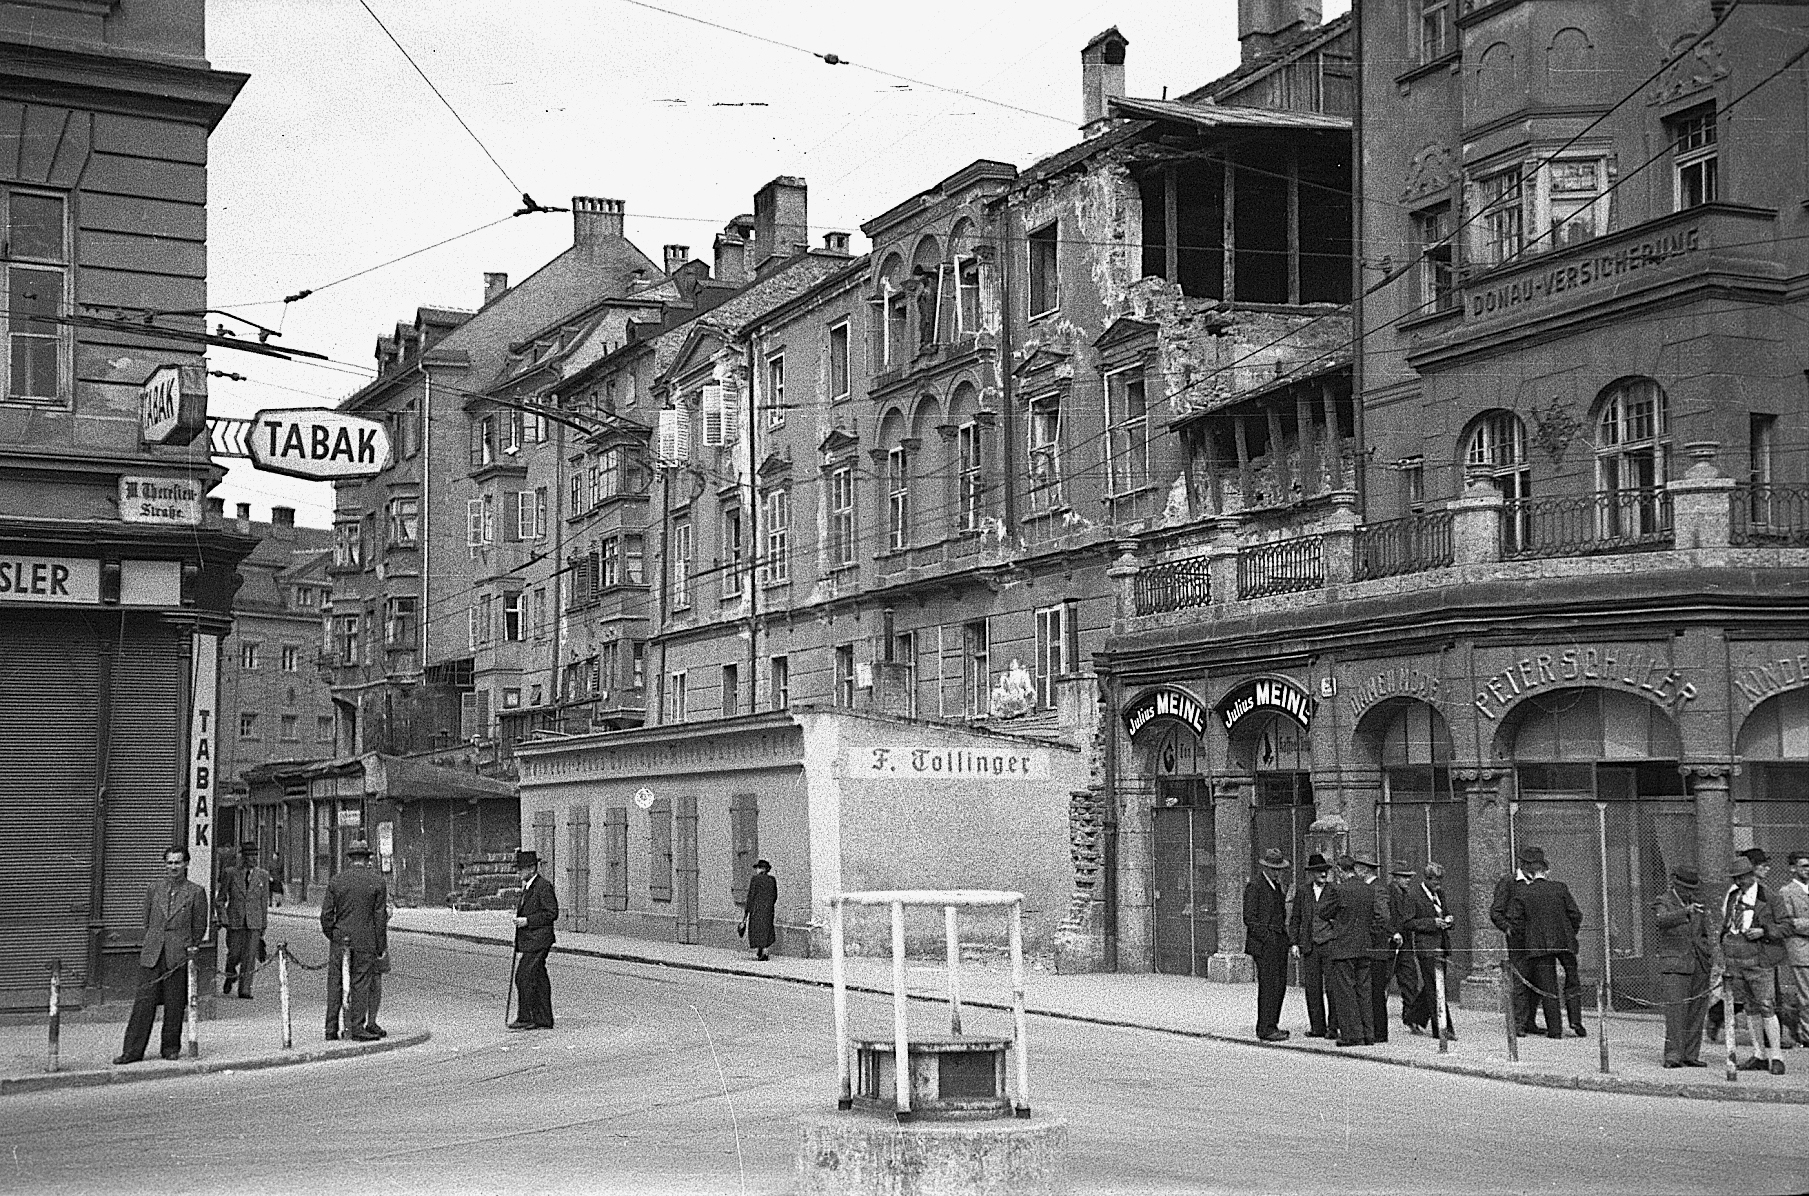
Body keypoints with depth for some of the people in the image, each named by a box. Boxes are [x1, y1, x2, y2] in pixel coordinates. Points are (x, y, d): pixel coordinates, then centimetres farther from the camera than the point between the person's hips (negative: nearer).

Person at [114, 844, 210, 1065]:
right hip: (151, 955, 2)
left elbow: (199, 928, 6)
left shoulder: (196, 892, 0)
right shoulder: (154, 889, 9)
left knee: (174, 1006, 4)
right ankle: (132, 1051, 1)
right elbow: (147, 921, 18)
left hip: (179, 956, -2)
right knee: (143, 1002, -2)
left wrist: (187, 950, 6)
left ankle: (170, 1047, 17)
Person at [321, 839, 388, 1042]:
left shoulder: (335, 881, 1)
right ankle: (357, 1028, 2)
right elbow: (381, 916, -2)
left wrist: (331, 935, 13)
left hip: (340, 940, 1)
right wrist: (380, 945, 5)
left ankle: (331, 1029, 10)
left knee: (335, 984, 8)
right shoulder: (377, 882, -3)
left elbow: (326, 914, 0)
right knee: (361, 984, 4)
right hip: (366, 941, -1)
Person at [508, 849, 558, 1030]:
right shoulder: (527, 887, 18)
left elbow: (552, 913, -17)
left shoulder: (544, 886, -13)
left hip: (538, 940, -10)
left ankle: (525, 1018, -7)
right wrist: (519, 912, 12)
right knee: (539, 980, 10)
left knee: (524, 977, -11)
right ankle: (544, 1020, 13)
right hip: (529, 941, 10)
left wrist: (527, 921, -19)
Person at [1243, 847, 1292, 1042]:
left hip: (1279, 941, 8)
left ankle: (1271, 1025, 18)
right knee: (1269, 985, -9)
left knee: (1280, 984, 9)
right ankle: (1265, 1030, -7)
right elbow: (1249, 918, -13)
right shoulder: (1254, 886, -9)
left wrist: (1285, 937, 12)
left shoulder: (1278, 886, 17)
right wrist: (1267, 938, -16)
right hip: (1264, 944, -8)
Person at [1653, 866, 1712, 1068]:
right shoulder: (1663, 902, -3)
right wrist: (1686, 911, -41)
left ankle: (1690, 1055, 11)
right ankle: (1673, 1056, -11)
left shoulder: (1696, 903, 16)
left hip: (1699, 964, 6)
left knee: (1697, 1012, 5)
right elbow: (1662, 920, -27)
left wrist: (1709, 953, 10)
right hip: (1675, 963, -6)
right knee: (1676, 1010, -12)